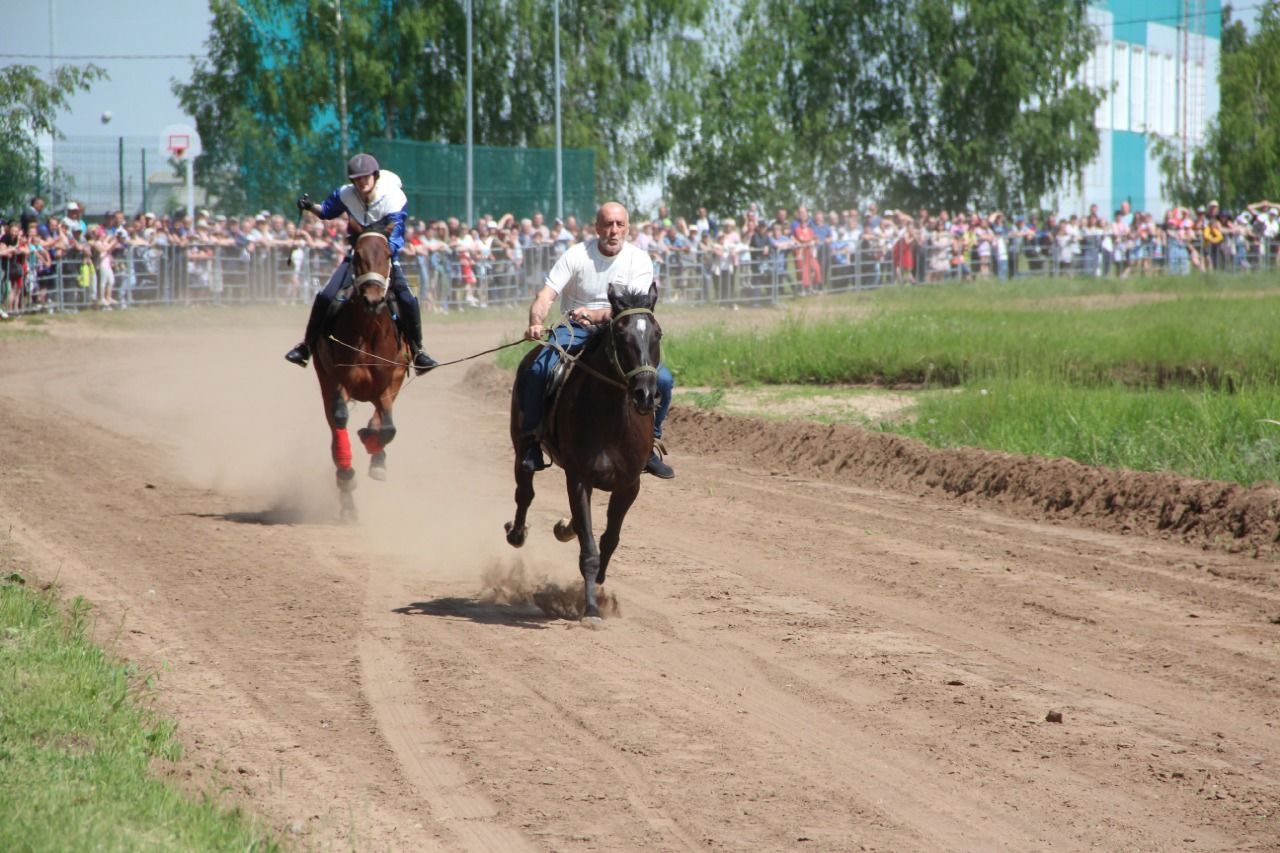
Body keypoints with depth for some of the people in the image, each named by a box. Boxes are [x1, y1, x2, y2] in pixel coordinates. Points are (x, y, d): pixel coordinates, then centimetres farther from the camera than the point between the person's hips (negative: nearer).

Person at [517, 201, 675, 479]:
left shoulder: (639, 260, -4)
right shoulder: (577, 255, -7)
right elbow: (546, 295, -14)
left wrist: (597, 315, -36)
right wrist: (536, 323, -36)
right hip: (576, 330, -1)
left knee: (662, 379, -18)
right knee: (536, 370, -28)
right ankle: (530, 441, -11)